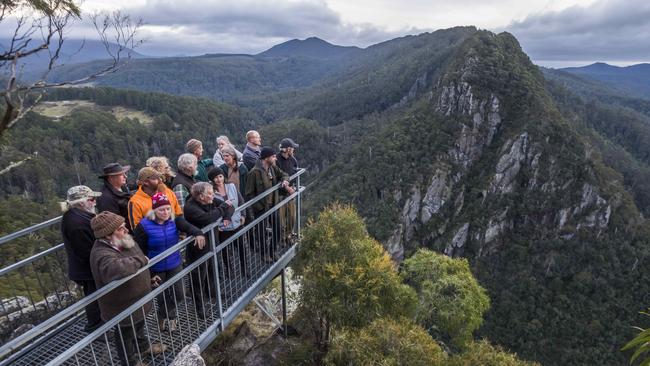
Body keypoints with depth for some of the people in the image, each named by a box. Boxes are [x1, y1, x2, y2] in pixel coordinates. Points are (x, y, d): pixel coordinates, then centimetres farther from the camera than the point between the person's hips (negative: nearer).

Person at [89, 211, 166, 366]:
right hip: (122, 308, -8)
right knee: (125, 336, 20)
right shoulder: (102, 255, -36)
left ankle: (143, 347, 57)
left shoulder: (124, 241, -7)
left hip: (137, 300, 8)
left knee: (139, 326, 32)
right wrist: (140, 260, -40)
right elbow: (119, 269, -58)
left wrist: (147, 278, 17)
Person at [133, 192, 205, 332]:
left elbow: (188, 227, -26)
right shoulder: (144, 226, -17)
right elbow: (139, 250, -13)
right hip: (156, 268, -3)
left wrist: (198, 233, -49)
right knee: (162, 296, 13)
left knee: (178, 294, 10)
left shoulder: (174, 220, -9)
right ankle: (167, 317, 43)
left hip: (175, 265, 3)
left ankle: (165, 316, 40)